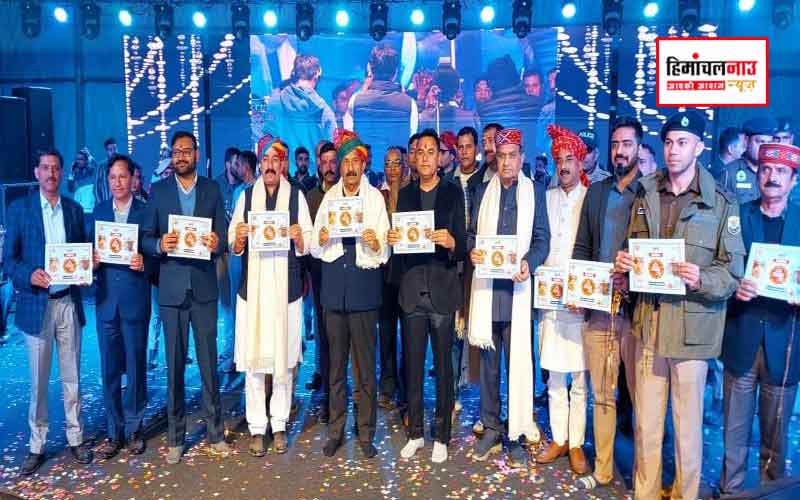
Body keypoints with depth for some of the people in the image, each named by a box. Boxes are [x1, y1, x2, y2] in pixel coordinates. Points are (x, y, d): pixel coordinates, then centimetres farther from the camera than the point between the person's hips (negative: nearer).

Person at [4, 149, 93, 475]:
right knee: (38, 381, 7)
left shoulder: (74, 209, 8)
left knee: (72, 377, 10)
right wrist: (29, 275, -20)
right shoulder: (19, 209, 0)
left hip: (69, 303, 2)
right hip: (36, 304, -2)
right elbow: (8, 259, -2)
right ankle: (36, 446, 20)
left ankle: (75, 439, 22)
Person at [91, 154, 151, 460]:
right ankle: (114, 432, 22)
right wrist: (93, 261, -11)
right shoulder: (99, 211, 9)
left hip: (135, 300, -3)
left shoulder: (146, 212, -1)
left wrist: (144, 263, -21)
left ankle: (133, 430, 22)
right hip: (106, 300, 3)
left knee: (136, 367, 8)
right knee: (109, 370, 9)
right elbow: (92, 251, 10)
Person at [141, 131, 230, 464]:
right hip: (171, 288, 0)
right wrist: (160, 245, -16)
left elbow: (223, 237, 4)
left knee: (209, 362, 4)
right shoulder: (158, 190, 7)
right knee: (174, 365, 6)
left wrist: (216, 245, -17)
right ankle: (175, 437, 18)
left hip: (204, 287, 0)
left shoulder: (212, 189, 7)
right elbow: (146, 238, 5)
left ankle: (215, 432, 16)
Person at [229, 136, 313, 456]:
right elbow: (233, 247, 7)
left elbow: (306, 247, 3)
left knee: (284, 358, 4)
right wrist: (239, 238, -14)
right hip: (252, 286, 1)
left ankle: (279, 425, 16)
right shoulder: (246, 196, 9)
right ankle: (257, 427, 12)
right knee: (253, 359, 1)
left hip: (286, 286, -1)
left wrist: (299, 238, -17)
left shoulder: (296, 196, 5)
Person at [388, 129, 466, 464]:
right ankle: (415, 433, 24)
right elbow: (399, 245, 11)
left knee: (443, 367, 6)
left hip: (442, 291, -3)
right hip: (412, 291, 3)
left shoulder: (453, 192, 0)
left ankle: (441, 436, 19)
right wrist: (391, 240, -10)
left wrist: (451, 243, -25)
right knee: (413, 366, 10)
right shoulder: (405, 194, 10)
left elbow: (462, 246, -3)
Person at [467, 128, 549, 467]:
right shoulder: (482, 191, 14)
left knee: (518, 362, -1)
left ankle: (517, 435, 10)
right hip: (486, 287, 2)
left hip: (518, 287, -2)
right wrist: (471, 251, -9)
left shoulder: (535, 192, 8)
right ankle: (490, 429, 21)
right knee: (488, 363, 9)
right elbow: (471, 233, 13)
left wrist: (528, 262, -17)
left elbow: (542, 239, 3)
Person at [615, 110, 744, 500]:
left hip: (692, 328, -4)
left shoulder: (722, 203, -4)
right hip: (648, 324, 4)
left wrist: (701, 279, -23)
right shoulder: (645, 195, 10)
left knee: (687, 425, 8)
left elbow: (733, 272, -5)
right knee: (646, 423, 13)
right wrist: (623, 263, 0)